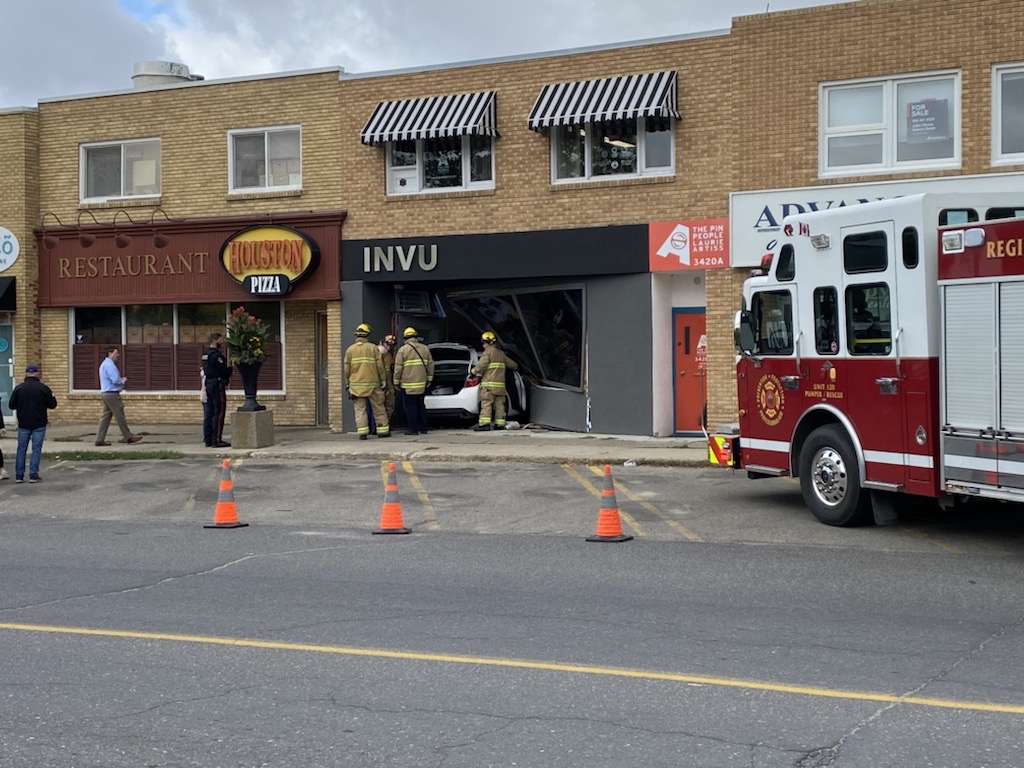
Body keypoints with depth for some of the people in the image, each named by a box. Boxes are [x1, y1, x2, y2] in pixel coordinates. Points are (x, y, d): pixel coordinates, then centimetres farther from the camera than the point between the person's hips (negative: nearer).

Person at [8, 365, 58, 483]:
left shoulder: (18, 388, -3)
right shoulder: (43, 388, -8)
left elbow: (11, 406, 0)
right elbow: (53, 404, -3)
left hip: (23, 424, 2)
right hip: (39, 424, -2)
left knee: (21, 449, 10)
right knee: (36, 449, 3)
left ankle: (19, 475, 9)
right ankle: (33, 475, -1)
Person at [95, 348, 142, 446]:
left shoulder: (105, 364, 19)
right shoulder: (110, 365, -15)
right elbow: (116, 380, -22)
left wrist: (121, 380, 12)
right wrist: (123, 381, -2)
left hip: (105, 394, 10)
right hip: (111, 394, -10)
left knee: (106, 417, 8)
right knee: (120, 416, -4)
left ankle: (100, 439, 5)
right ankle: (128, 437, 2)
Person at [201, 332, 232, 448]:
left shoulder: (205, 354, 15)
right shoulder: (216, 355, -14)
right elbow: (224, 370, -17)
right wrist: (230, 368, 4)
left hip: (208, 385, 9)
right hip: (217, 385, -9)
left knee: (209, 414, 10)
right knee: (219, 413, -7)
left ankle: (208, 440, 13)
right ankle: (216, 440, -9)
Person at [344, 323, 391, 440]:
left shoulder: (350, 349, 4)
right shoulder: (373, 348, -1)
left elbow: (347, 369, 5)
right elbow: (380, 366, -2)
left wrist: (348, 383, 14)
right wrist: (382, 381, 7)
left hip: (356, 385, 1)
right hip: (372, 384, -1)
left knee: (360, 409, 2)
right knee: (378, 408, 8)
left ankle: (362, 432, -6)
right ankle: (383, 430, 12)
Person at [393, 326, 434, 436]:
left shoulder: (402, 350, -6)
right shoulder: (425, 348, 7)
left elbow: (398, 367, -8)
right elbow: (431, 365, 8)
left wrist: (396, 382, 0)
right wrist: (429, 379, 17)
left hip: (408, 384, -5)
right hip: (422, 384, 5)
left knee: (410, 407, 1)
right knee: (421, 406, 15)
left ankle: (414, 429, -2)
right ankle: (423, 428, 16)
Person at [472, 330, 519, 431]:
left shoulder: (488, 352, -4)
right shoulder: (501, 354, 20)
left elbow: (481, 366, -16)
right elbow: (512, 364, 29)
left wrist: (473, 372, -1)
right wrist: (515, 367, 51)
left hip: (489, 383, -7)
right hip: (500, 384, 7)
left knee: (486, 404, -10)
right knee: (499, 405, 8)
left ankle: (484, 424, -18)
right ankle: (500, 424, 6)